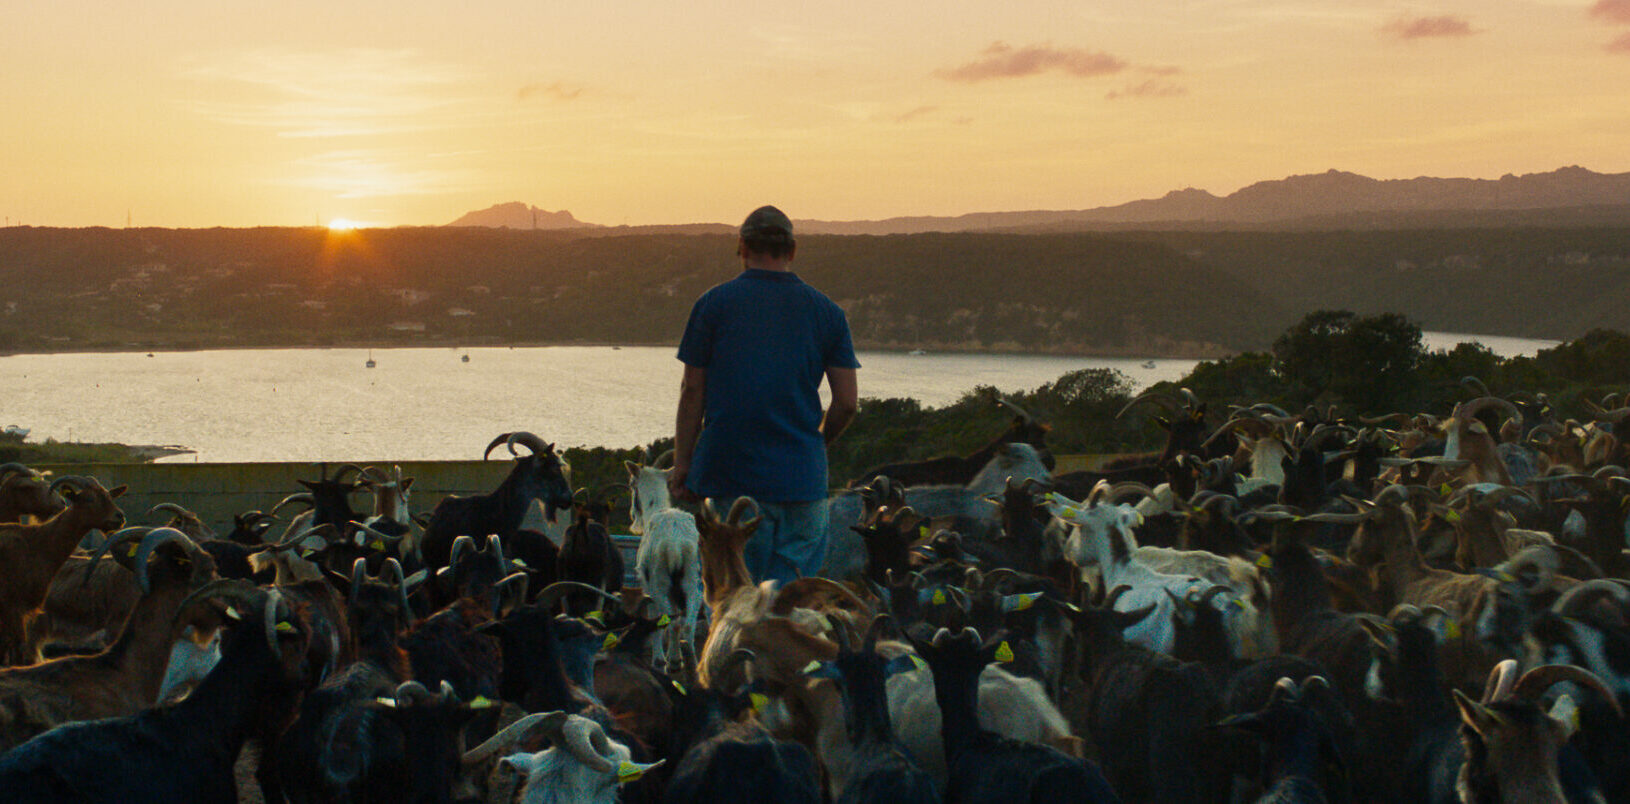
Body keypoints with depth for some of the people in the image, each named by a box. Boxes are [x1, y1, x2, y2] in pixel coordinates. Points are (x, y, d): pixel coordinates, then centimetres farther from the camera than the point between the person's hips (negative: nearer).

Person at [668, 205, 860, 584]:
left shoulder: (713, 304, 2)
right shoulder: (826, 311, 6)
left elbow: (693, 392, 1)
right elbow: (847, 403, 3)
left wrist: (682, 462, 7)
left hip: (731, 471, -1)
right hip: (801, 476, 1)